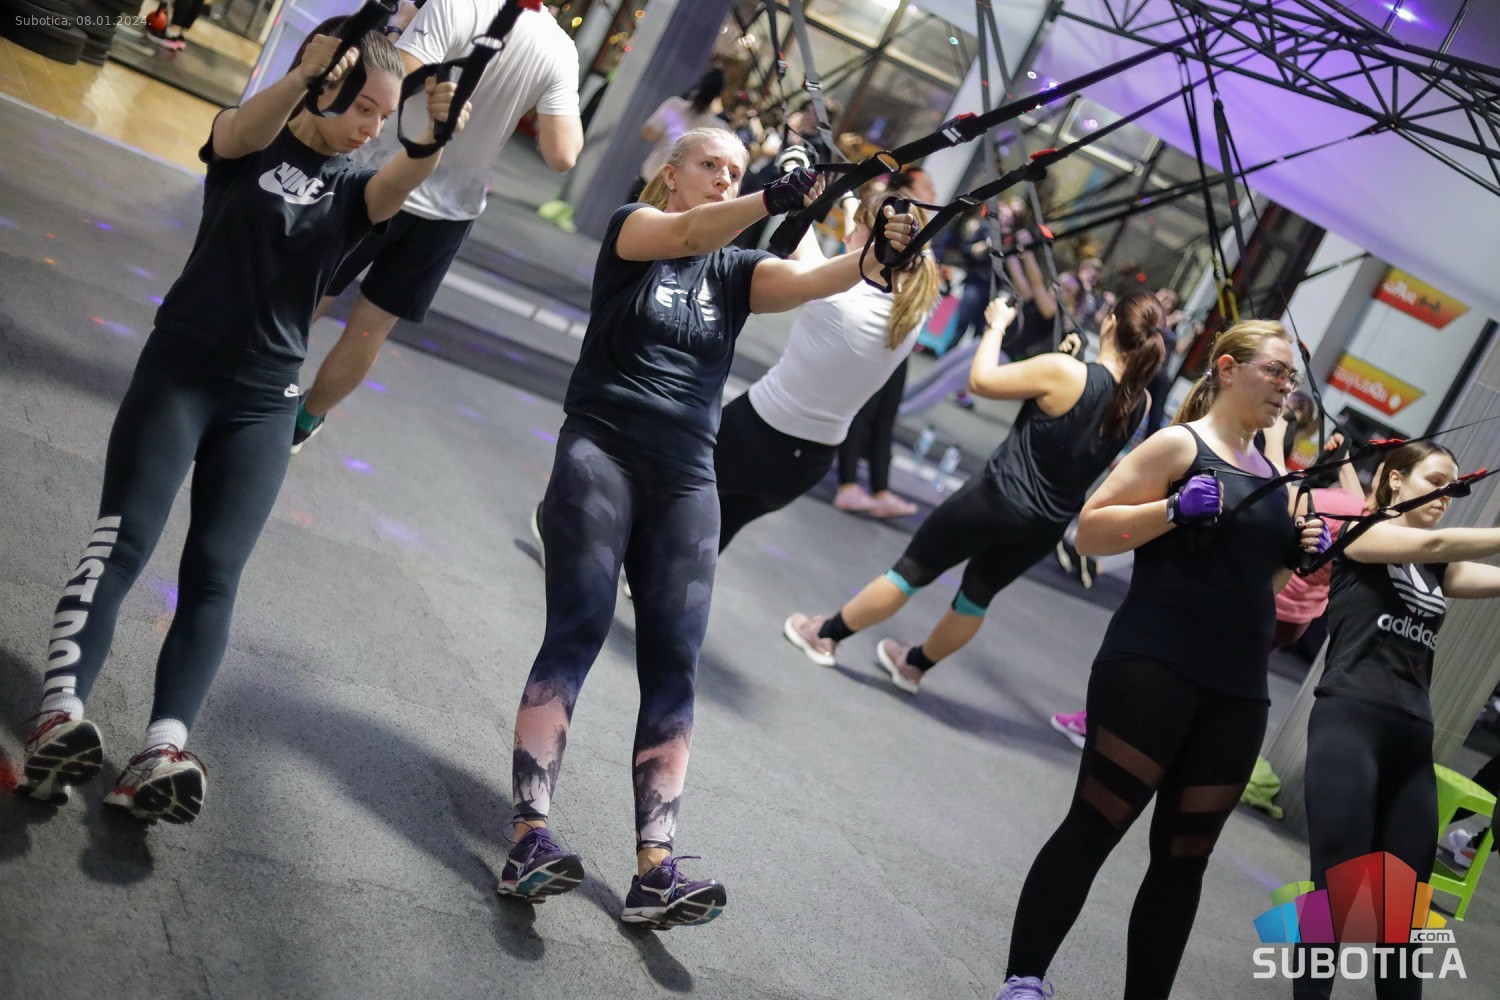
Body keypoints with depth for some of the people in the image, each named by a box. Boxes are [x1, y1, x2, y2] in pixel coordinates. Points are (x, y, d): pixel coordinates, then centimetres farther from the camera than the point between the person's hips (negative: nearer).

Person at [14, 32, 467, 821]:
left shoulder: (354, 189, 8)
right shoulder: (252, 145, 2)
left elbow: (403, 181, -15)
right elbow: (243, 130, -24)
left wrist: (439, 137, -38)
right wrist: (303, 76, -45)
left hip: (263, 401, 2)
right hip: (180, 367, -2)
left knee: (215, 574, -12)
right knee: (124, 539, -19)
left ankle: (162, 752, -26)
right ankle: (60, 714, -32)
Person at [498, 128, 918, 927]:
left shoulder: (738, 271, 15)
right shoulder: (630, 229, 6)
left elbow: (812, 279, -5)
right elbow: (687, 234, -17)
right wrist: (774, 201, -34)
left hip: (685, 478, 4)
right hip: (599, 452, -4)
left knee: (674, 663, -8)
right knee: (576, 633, -17)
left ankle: (654, 869, -15)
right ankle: (529, 837, -23)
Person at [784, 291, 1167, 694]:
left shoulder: (1063, 371, -20)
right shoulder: (1139, 403, -3)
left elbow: (981, 379, -12)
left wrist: (997, 324, 2)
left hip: (996, 498, -5)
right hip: (1045, 528, 5)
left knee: (910, 571, 9)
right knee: (979, 594, 25)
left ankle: (826, 634, 23)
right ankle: (914, 665, 42)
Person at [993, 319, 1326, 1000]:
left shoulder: (1273, 476, 18)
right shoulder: (1180, 445, -1)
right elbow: (1090, 533, -8)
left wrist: (1303, 554, 6)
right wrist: (1175, 509, -20)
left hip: (1237, 693, 7)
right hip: (1153, 668, -7)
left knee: (1183, 859, 8)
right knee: (1094, 827, -8)